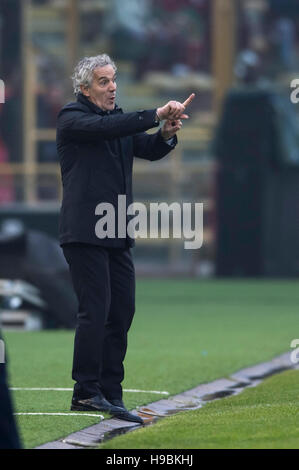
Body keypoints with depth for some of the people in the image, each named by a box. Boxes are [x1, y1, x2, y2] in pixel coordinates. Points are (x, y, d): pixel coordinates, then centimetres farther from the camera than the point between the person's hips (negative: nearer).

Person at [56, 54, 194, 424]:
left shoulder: (119, 120, 18)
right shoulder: (72, 118, -4)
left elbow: (150, 150, 11)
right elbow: (104, 128, -23)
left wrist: (167, 134, -11)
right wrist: (156, 115, -25)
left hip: (116, 234, 8)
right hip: (85, 231, -7)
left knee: (122, 312, 5)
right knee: (95, 310, -11)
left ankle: (110, 394, 10)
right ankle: (86, 393, -7)